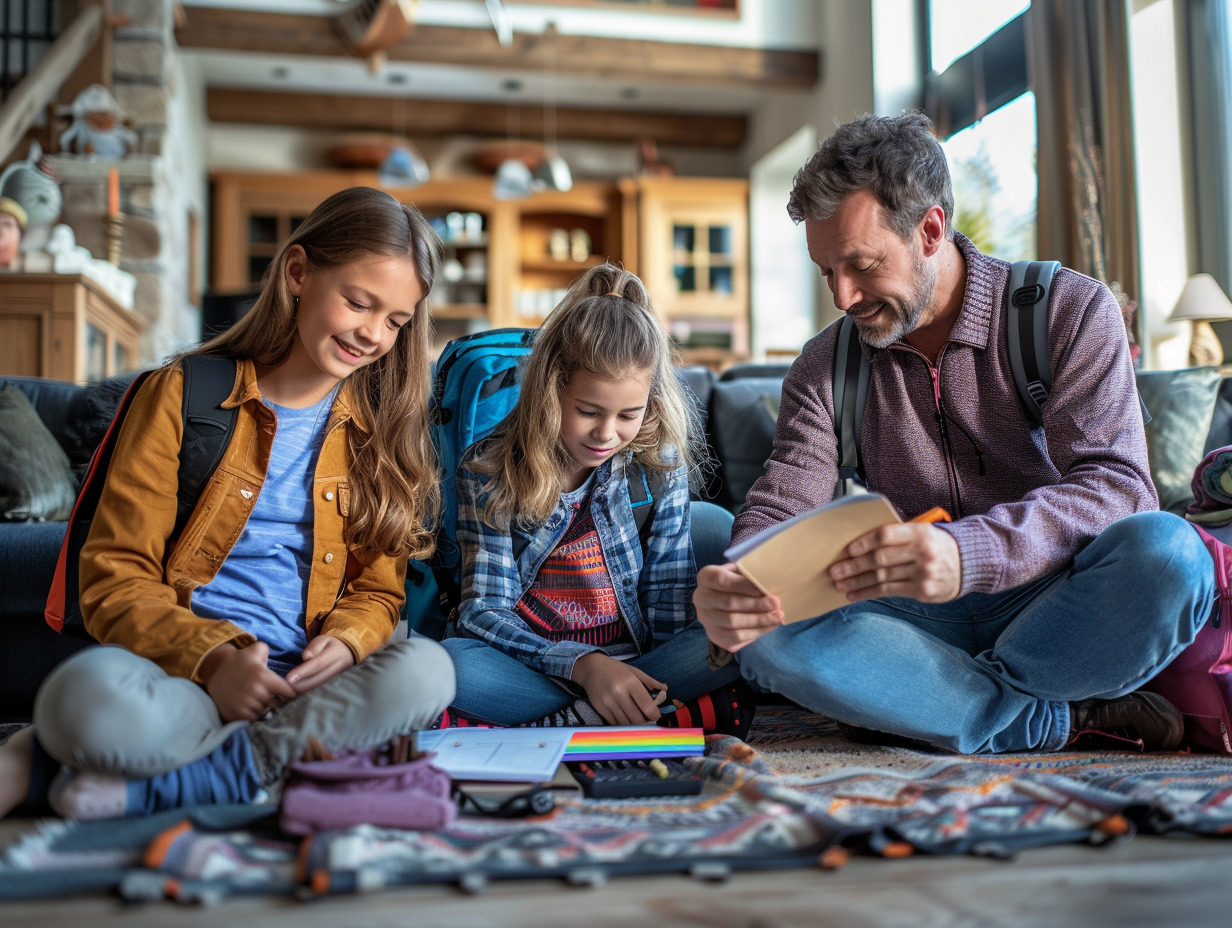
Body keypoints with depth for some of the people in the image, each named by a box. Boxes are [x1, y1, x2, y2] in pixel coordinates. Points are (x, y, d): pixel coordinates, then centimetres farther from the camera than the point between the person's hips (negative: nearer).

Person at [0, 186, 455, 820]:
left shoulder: (382, 432, 14)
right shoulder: (183, 395, 5)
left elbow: (378, 590, 14)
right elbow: (114, 579, 0)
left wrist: (344, 642, -11)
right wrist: (211, 657, -19)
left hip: (307, 679, 5)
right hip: (181, 674, -4)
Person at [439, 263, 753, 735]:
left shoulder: (660, 463, 0)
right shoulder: (489, 470, -6)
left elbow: (669, 597, 0)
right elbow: (483, 610, -11)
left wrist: (655, 686, -18)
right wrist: (583, 664, -26)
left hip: (635, 664, 2)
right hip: (532, 667, -1)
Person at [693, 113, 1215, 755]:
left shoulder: (1071, 312, -5)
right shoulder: (823, 369, 5)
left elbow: (1117, 485, -18)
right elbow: (776, 513, -3)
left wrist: (969, 554, -38)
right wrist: (732, 594, -29)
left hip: (1049, 603, -2)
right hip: (920, 620, 2)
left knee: (1163, 550, -33)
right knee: (767, 636, -27)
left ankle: (923, 706, -19)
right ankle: (1073, 719, -22)